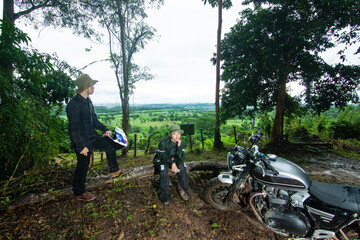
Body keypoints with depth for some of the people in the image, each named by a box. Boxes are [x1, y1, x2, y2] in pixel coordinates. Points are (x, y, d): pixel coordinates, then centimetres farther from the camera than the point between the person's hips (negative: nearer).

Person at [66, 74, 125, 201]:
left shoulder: (88, 101, 6)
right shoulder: (74, 104, -24)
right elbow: (73, 128, -24)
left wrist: (105, 129, 19)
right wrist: (81, 146, -24)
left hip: (93, 136, 9)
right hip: (83, 141, -9)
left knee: (110, 149, 18)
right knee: (83, 166, 6)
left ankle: (114, 170, 40)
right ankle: (79, 193, 27)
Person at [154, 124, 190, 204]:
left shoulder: (181, 143, -12)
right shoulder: (164, 142, -24)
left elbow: (182, 158, -19)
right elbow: (162, 156, -18)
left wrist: (179, 146, -31)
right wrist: (172, 163, -26)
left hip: (174, 159, 4)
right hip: (161, 160, -3)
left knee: (182, 167, -25)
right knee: (164, 170, -33)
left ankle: (183, 190, -6)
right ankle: (164, 196, -17)